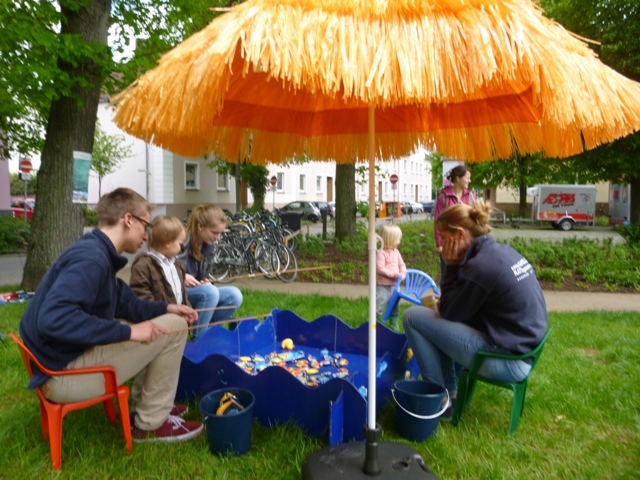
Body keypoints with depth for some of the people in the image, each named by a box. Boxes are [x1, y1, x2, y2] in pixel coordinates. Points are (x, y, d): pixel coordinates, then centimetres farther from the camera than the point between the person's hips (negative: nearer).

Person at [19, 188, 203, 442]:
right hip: (63, 373, -10)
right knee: (173, 326, -13)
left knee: (164, 319, 21)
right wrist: (128, 331, -29)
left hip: (72, 356, 10)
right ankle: (150, 424, 2)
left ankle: (145, 404, 23)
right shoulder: (91, 257, -23)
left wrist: (166, 308, 6)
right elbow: (53, 319, -35)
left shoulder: (97, 252, 9)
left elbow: (125, 303, 18)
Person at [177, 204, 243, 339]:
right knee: (210, 292, -34)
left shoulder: (206, 245, 3)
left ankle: (203, 329, -3)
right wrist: (181, 276, -25)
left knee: (234, 295, -13)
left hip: (194, 290, 7)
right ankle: (197, 339, -18)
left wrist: (204, 281, -7)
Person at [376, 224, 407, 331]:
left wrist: (402, 273, -8)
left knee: (394, 307, 19)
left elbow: (402, 265, 11)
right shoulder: (381, 253, -19)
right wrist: (393, 274, -23)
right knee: (379, 307, -7)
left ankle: (394, 326, 34)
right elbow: (380, 269, -24)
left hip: (394, 285, 8)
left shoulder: (396, 252, 6)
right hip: (382, 286, -8)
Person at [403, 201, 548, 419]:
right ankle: (449, 391, 24)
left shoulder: (481, 266, -22)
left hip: (507, 362, -10)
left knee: (413, 317, -8)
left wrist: (452, 266, -8)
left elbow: (449, 313, -9)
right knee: (437, 321, 22)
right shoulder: (505, 251, 5)